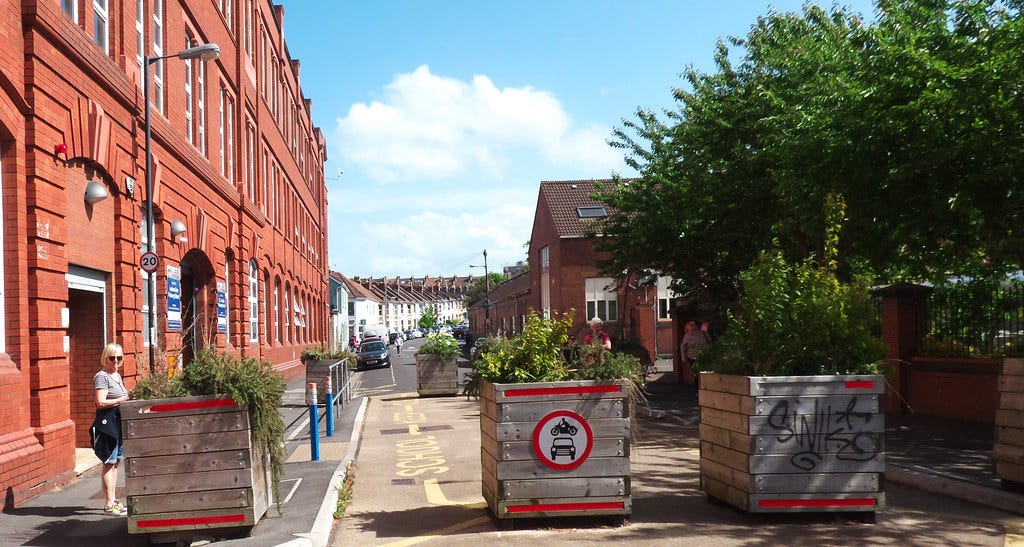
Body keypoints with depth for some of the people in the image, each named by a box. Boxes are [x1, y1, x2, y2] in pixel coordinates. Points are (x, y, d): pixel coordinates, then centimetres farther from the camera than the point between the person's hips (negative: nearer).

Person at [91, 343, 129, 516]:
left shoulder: (118, 376, 17)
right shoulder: (102, 377, -10)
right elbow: (101, 402, -18)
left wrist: (125, 400, 8)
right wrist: (122, 400, -11)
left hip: (119, 422, 9)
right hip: (107, 422, -9)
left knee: (115, 463, 12)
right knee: (109, 464, -6)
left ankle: (113, 500, 19)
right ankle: (109, 504, -3)